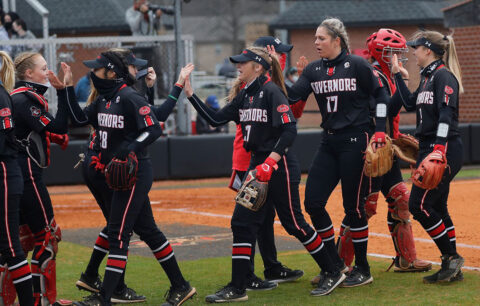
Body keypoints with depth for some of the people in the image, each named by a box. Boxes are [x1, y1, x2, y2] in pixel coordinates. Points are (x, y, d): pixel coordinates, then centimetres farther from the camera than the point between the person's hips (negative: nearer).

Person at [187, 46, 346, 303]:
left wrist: (270, 162, -26)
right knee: (242, 223, 2)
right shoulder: (244, 95, 11)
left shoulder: (271, 92, -14)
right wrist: (190, 94, 5)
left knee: (294, 223, -1)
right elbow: (215, 119, 12)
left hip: (278, 165, -8)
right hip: (258, 164, 8)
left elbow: (290, 130, -20)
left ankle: (333, 273, 13)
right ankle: (237, 288, 5)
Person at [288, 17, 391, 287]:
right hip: (329, 142, 6)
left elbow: (381, 96, -2)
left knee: (354, 205, -3)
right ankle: (335, 264, 15)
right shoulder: (313, 70, 9)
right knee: (313, 202, 0)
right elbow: (292, 97, -2)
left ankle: (363, 269, 9)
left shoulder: (357, 65, -6)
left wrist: (380, 132, -9)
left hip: (356, 141, -6)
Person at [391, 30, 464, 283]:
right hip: (429, 149, 10)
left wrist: (439, 149, -31)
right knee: (436, 207, 10)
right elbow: (410, 103, 27)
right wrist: (397, 75, 26)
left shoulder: (443, 76, -12)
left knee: (419, 205, -11)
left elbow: (446, 113, -22)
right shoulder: (427, 77, 17)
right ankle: (452, 268, 14)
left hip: (445, 150, -10)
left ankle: (451, 256, -4)